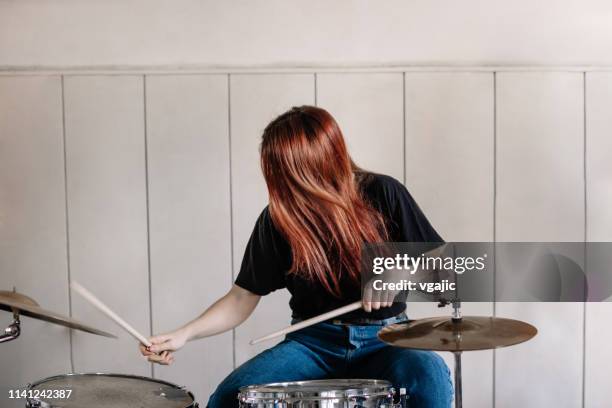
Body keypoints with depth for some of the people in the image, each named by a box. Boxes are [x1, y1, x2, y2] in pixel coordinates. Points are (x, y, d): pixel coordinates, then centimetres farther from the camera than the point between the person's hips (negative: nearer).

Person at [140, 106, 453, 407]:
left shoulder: (382, 194, -8)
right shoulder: (278, 217, -5)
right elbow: (242, 298, 0)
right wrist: (184, 334, -13)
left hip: (385, 340, -1)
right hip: (314, 341, 1)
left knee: (430, 376, -34)